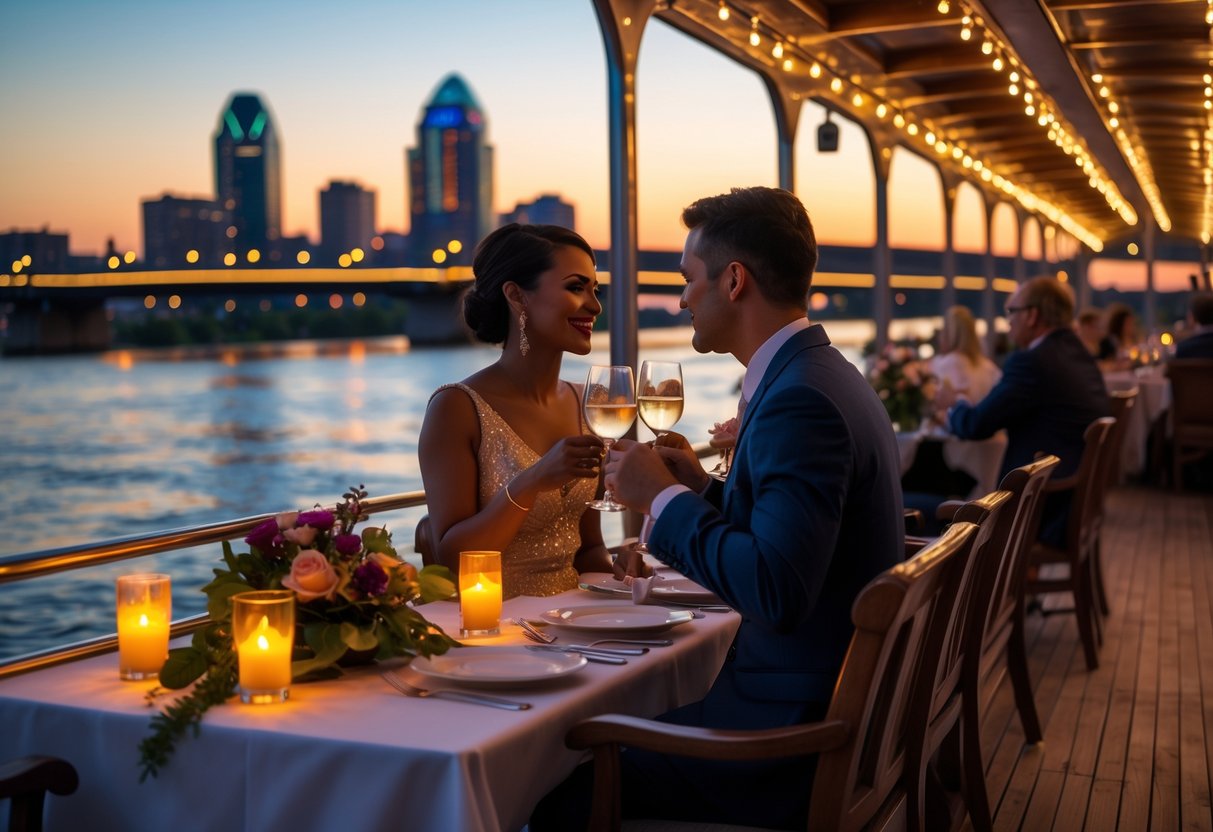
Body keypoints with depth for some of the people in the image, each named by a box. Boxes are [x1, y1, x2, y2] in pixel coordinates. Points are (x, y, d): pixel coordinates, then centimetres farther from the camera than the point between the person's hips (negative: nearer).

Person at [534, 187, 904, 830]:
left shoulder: (801, 399, -22)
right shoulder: (824, 378, 10)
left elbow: (776, 592, -30)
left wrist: (663, 497, -19)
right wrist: (704, 488, 5)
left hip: (794, 734, -10)